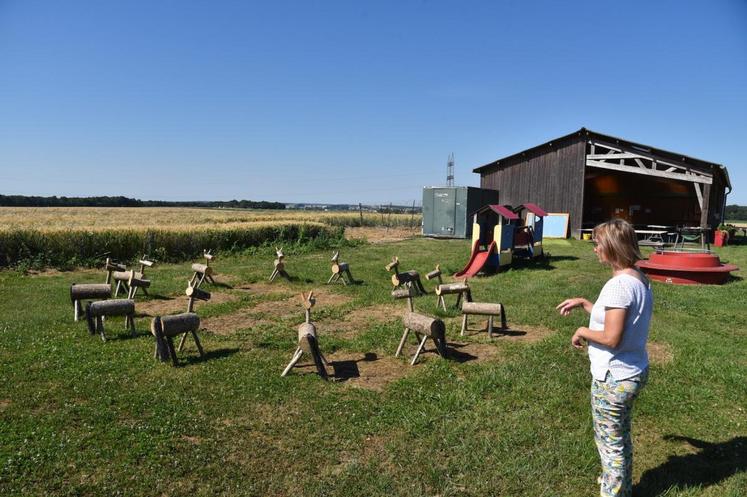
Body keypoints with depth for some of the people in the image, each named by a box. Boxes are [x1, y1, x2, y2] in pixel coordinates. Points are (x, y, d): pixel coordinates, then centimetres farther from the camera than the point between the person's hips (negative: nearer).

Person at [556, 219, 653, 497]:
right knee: (621, 435, 28)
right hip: (633, 373, 10)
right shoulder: (640, 280, 3)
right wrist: (583, 303, 10)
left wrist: (583, 331, -11)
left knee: (610, 440, 11)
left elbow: (611, 338, -28)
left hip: (613, 379, -10)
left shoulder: (619, 285, -26)